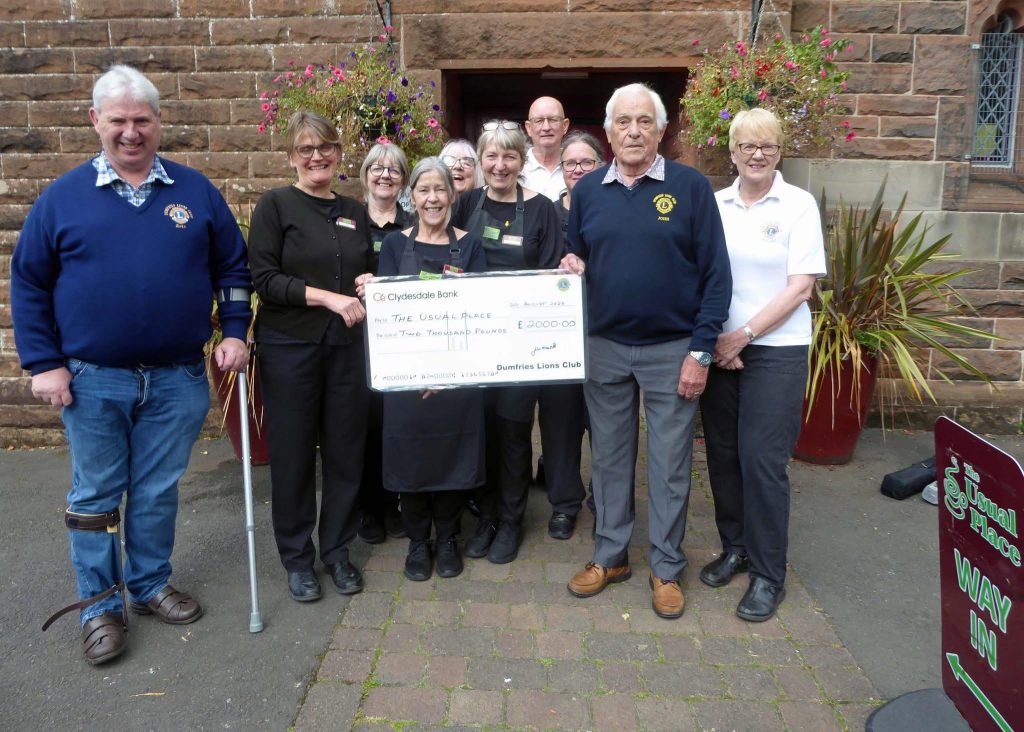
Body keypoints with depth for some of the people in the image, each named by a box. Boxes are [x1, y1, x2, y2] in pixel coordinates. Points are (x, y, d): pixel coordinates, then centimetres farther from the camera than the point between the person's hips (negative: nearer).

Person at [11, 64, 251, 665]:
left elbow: (232, 267, 9)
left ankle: (152, 585, 32)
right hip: (92, 382, 0)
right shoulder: (64, 196, 1)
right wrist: (43, 363, -3)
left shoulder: (196, 191, 4)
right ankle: (101, 607, 25)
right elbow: (29, 283, 3)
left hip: (178, 380, 1)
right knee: (95, 497, 9)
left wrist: (234, 331, -1)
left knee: (159, 492, 13)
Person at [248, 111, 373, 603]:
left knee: (345, 450, 8)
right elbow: (264, 279, -10)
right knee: (292, 454, 5)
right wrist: (327, 296, -19)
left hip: (347, 346, 4)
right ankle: (297, 558, 21)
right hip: (289, 346, -4)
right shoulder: (275, 205, -2)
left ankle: (336, 551, 25)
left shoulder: (354, 212, 12)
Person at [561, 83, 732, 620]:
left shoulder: (690, 187, -5)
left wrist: (701, 351, -11)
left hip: (672, 350, -3)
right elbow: (575, 259, 16)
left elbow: (715, 274, -7)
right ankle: (609, 555, 30)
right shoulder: (587, 191, 6)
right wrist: (569, 268, -9)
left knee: (669, 465, 7)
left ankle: (667, 568, 24)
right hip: (605, 348, 3)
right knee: (609, 458, 14)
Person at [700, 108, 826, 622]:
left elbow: (800, 288, -7)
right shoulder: (714, 204, 6)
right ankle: (736, 547, 29)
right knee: (722, 454, 9)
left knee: (762, 459, -4)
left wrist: (744, 334, -12)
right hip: (717, 347, 4)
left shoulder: (798, 204, -2)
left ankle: (768, 574, 11)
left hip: (776, 349, -3)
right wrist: (713, 338, -6)